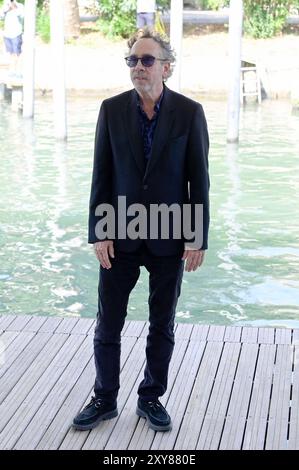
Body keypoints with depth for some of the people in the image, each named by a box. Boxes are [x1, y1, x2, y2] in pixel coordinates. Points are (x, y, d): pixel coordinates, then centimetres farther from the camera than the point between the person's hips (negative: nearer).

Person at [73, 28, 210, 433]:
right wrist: (99, 233, -5)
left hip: (170, 239, -1)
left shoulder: (189, 113, -5)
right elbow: (101, 175, 0)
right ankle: (105, 399, 25)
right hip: (120, 236, 1)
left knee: (162, 326, 11)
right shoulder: (112, 109, -1)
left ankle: (151, 397, 28)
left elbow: (199, 179, -4)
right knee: (108, 324, 8)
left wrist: (198, 238, -7)